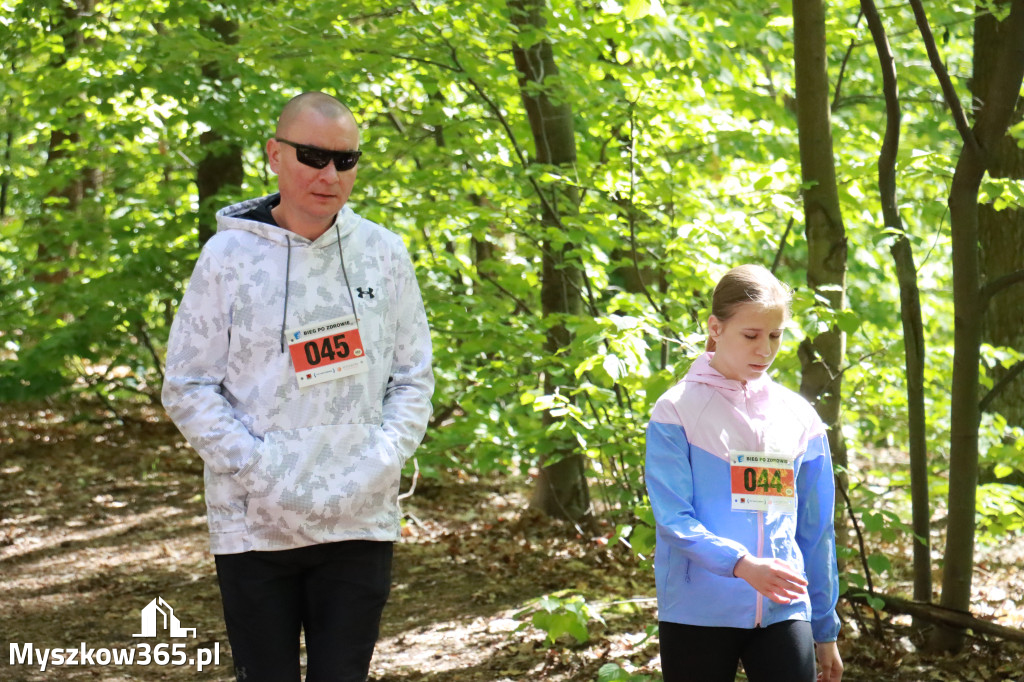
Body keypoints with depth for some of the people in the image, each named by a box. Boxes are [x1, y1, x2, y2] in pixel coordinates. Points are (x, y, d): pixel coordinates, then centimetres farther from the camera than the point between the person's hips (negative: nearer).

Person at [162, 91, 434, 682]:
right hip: (255, 523, -2)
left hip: (362, 523, 2)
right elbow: (188, 388, -2)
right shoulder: (229, 255, -3)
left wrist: (378, 465, -7)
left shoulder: (384, 252, 4)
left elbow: (414, 378, 9)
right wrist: (263, 472, -13)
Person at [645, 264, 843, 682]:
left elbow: (816, 531, 13)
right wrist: (742, 564, -28)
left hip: (783, 612, 3)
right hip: (698, 612, -3)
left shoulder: (798, 417, 9)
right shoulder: (677, 410, -4)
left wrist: (825, 629, 13)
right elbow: (673, 519, -12)